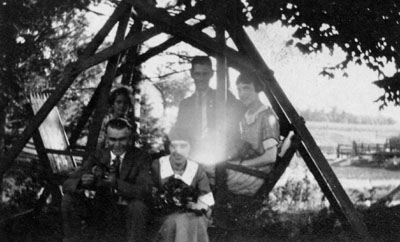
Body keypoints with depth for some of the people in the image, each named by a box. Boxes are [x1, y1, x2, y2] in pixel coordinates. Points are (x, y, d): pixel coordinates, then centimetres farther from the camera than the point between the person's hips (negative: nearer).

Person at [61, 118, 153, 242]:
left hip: (130, 214, -3)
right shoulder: (97, 156, -1)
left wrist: (116, 183, -41)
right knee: (69, 198, -14)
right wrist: (81, 182, -35)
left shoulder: (141, 158, -9)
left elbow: (145, 192, -25)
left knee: (137, 205, -35)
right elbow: (67, 184, -9)